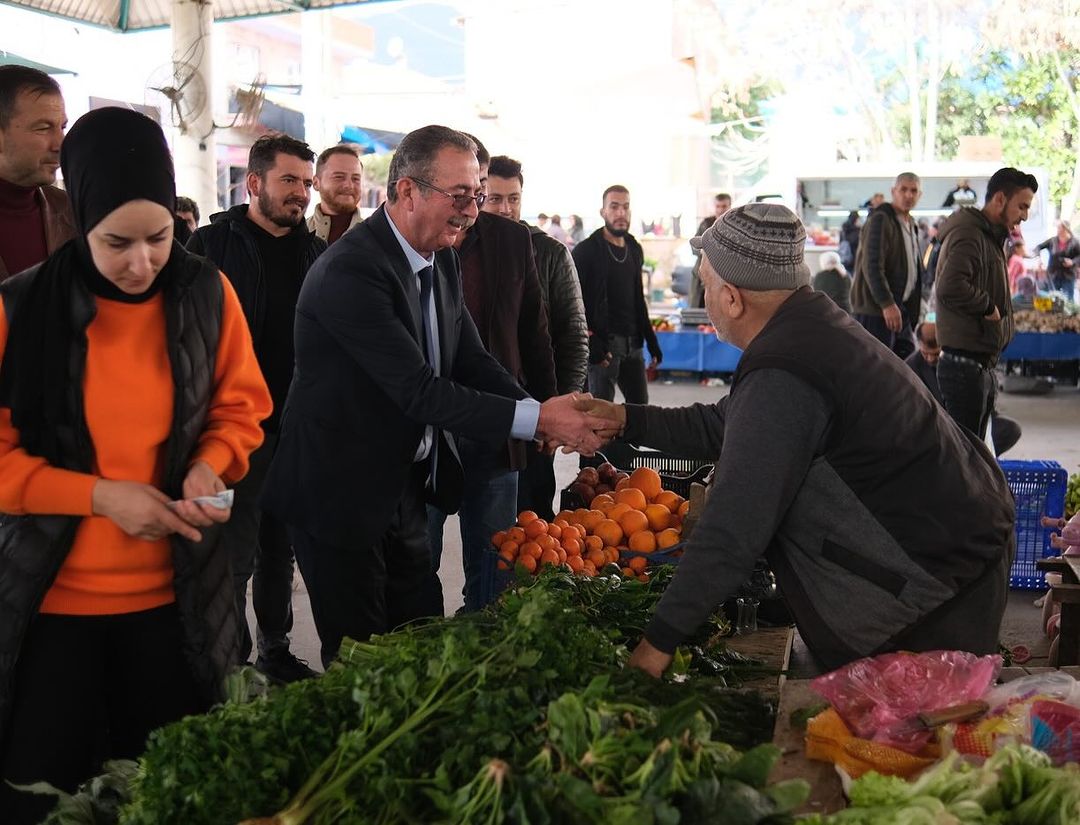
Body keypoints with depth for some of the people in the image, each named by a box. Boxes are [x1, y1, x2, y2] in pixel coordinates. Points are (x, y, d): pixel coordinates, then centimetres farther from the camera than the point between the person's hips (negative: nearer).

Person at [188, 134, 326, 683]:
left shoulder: (315, 251, 10)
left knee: (280, 548, 16)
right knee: (234, 555, 1)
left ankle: (275, 650, 30)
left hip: (297, 427, 5)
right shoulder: (212, 244, -5)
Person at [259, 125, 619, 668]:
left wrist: (545, 414, -12)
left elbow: (471, 358, 5)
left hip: (406, 486, 8)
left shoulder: (441, 260, 5)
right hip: (340, 496, -8)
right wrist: (535, 418, -29)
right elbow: (418, 389, -29)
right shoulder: (350, 271, -25)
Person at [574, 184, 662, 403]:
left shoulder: (635, 250, 14)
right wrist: (590, 343, -18)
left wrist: (652, 342, 17)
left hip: (633, 344, 7)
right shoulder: (586, 250, -6)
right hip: (604, 344, -6)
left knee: (640, 404, 10)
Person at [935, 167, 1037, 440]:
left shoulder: (990, 237, 19)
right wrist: (987, 306, -17)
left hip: (981, 364, 11)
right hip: (965, 364, -11)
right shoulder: (968, 234, -15)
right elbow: (950, 288, -31)